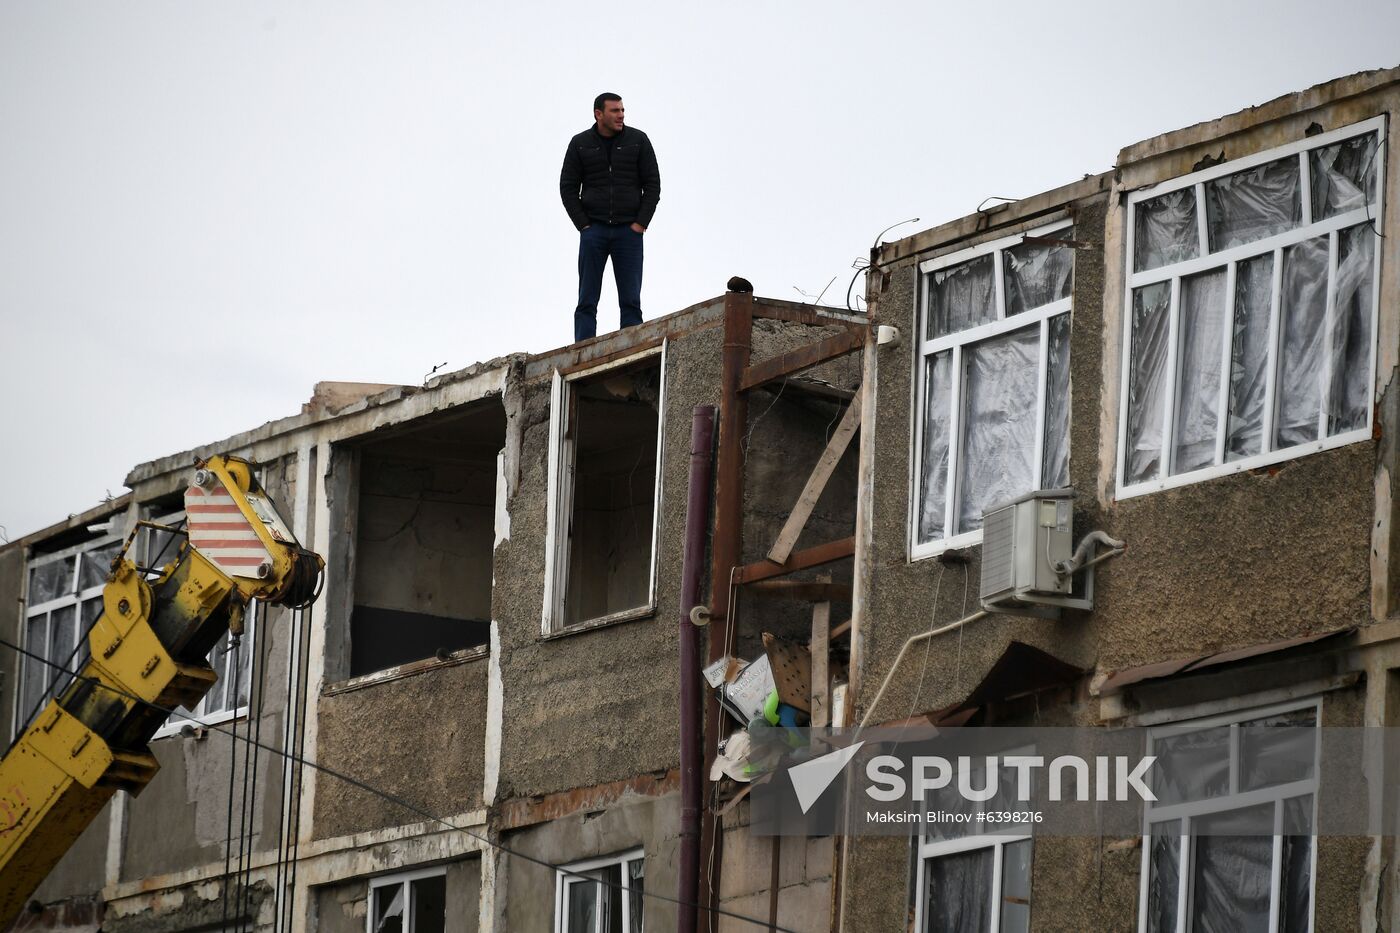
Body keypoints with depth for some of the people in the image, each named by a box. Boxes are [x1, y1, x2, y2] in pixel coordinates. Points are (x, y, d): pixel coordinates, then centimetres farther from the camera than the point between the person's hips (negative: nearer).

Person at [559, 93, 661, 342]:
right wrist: (583, 225, -5)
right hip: (594, 230, 0)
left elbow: (652, 184, 2)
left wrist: (640, 224, -7)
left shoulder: (638, 140, 2)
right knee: (587, 301, -3)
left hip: (629, 231, 0)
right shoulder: (580, 144, 3)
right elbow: (568, 188, 4)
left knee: (631, 301, -3)